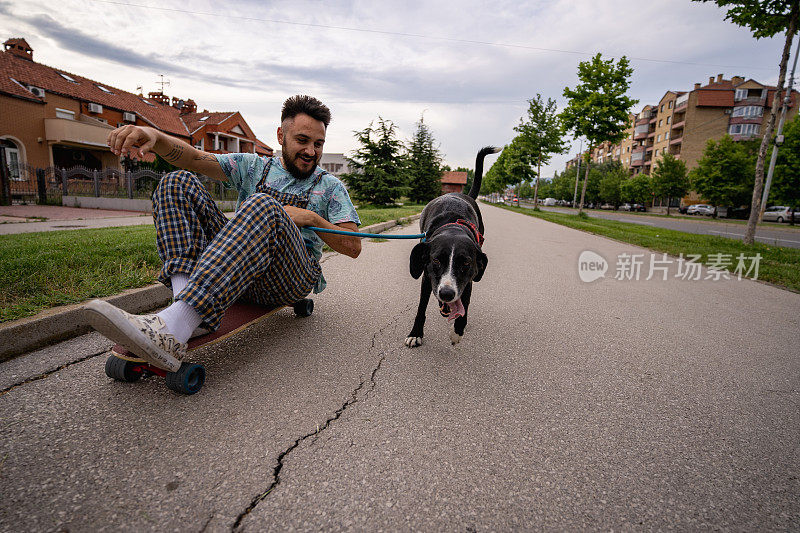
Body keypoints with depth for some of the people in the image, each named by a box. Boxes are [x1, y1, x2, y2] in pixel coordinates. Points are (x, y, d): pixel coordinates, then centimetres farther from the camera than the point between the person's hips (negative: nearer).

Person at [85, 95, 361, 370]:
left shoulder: (330, 187, 11)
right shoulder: (253, 167, 17)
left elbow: (354, 247, 3)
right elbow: (193, 158, 4)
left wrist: (311, 218, -8)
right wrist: (154, 136, -17)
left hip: (289, 279, -3)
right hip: (237, 270, 4)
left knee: (263, 205, -33)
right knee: (179, 182, -5)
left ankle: (173, 328, -45)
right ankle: (184, 294, -29)